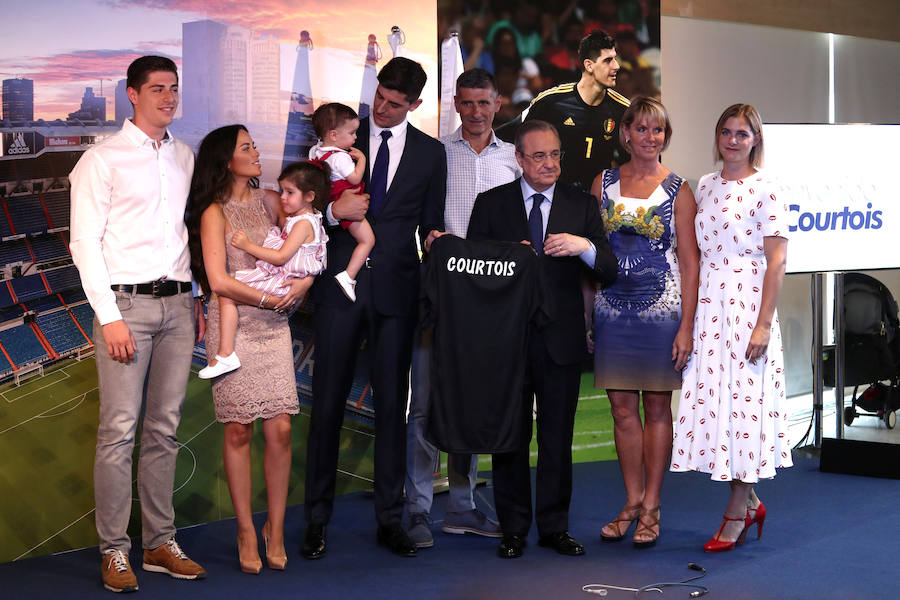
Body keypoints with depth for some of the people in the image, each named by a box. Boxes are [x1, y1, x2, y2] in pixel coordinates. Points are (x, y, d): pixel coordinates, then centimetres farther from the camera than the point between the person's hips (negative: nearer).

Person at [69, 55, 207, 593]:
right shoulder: (103, 159, -1)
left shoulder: (186, 157, 15)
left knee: (165, 429, 8)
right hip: (127, 304, -5)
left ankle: (161, 543, 14)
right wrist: (109, 317, -11)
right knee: (120, 431, -8)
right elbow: (85, 241, -5)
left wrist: (197, 300, 11)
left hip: (177, 305, 5)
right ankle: (114, 550, -1)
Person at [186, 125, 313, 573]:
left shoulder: (270, 201, 11)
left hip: (274, 326, 4)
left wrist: (305, 281, -6)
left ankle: (275, 528, 9)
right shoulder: (214, 213, -3)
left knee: (280, 429, -3)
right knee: (238, 431, -1)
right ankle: (246, 533, 9)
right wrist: (268, 299, -8)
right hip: (233, 327, -4)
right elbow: (219, 280, -11)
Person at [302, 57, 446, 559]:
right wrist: (333, 210, -13)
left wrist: (434, 238, -5)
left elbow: (430, 224, 14)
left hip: (396, 289, 1)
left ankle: (391, 518, 14)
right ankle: (317, 521, 8)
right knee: (328, 402, 1)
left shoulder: (431, 153, 9)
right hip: (342, 284, -1)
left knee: (393, 404, 5)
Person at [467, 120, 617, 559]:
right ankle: (513, 530, 15)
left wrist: (585, 246, -16)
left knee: (557, 438, 6)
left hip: (561, 340, 1)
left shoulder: (582, 205, 7)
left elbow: (609, 272, 2)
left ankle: (554, 527, 16)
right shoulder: (491, 204, 5)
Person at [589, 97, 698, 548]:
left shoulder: (678, 190, 0)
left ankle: (651, 508, 11)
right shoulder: (604, 183, 7)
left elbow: (689, 262, -1)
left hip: (661, 309, -2)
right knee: (622, 409, 6)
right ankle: (632, 503, 17)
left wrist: (686, 327, -8)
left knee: (657, 409, 4)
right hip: (612, 311, 3)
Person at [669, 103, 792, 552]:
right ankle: (750, 502, 20)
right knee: (711, 401, 5)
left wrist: (763, 324, -16)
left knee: (743, 402, -3)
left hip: (746, 308, -6)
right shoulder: (706, 186, 12)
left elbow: (776, 262, -10)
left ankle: (737, 513, 7)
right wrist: (687, 318, 12)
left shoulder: (766, 190, -6)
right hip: (707, 308, 6)